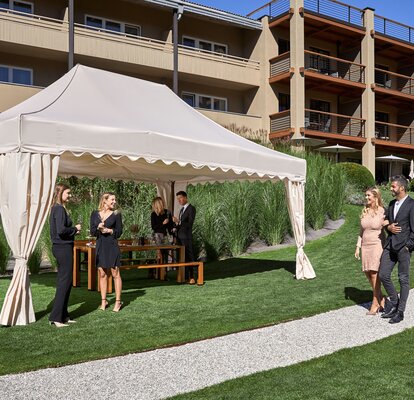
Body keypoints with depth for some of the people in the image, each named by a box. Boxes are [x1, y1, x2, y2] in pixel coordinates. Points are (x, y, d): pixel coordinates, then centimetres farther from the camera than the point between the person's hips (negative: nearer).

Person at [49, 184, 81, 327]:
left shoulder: (56, 208, 15)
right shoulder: (60, 209, -14)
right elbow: (61, 230, -24)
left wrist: (74, 230, 9)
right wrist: (75, 229, -8)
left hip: (59, 247, 10)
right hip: (64, 247, -10)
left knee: (64, 282, 14)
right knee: (64, 282, -5)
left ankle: (63, 315, 21)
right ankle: (56, 317, 0)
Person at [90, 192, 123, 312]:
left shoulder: (116, 214, 1)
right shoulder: (95, 214, 7)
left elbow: (119, 232, 1)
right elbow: (92, 232, 5)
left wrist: (109, 230, -15)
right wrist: (98, 228, -14)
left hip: (112, 246, -2)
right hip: (100, 246, 3)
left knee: (115, 273, -2)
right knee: (102, 274, 7)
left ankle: (118, 301, 5)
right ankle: (103, 301, 18)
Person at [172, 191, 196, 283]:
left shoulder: (191, 209, -9)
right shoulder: (182, 209, 17)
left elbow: (190, 224, -18)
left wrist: (178, 221, -26)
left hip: (186, 238, -8)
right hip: (179, 237, 8)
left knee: (189, 257, -5)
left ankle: (191, 277, -3)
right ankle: (184, 276, 14)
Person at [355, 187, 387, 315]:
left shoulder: (382, 211, -8)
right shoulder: (364, 212, 9)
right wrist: (358, 247, 11)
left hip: (377, 245, -6)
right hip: (366, 246, 6)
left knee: (374, 274, -7)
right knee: (367, 273, 6)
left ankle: (375, 303, 5)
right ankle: (381, 300, 23)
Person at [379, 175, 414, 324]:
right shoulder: (392, 204, 13)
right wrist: (389, 227, -2)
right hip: (390, 245, 7)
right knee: (383, 275, 4)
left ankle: (400, 311, 13)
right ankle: (394, 302, 25)